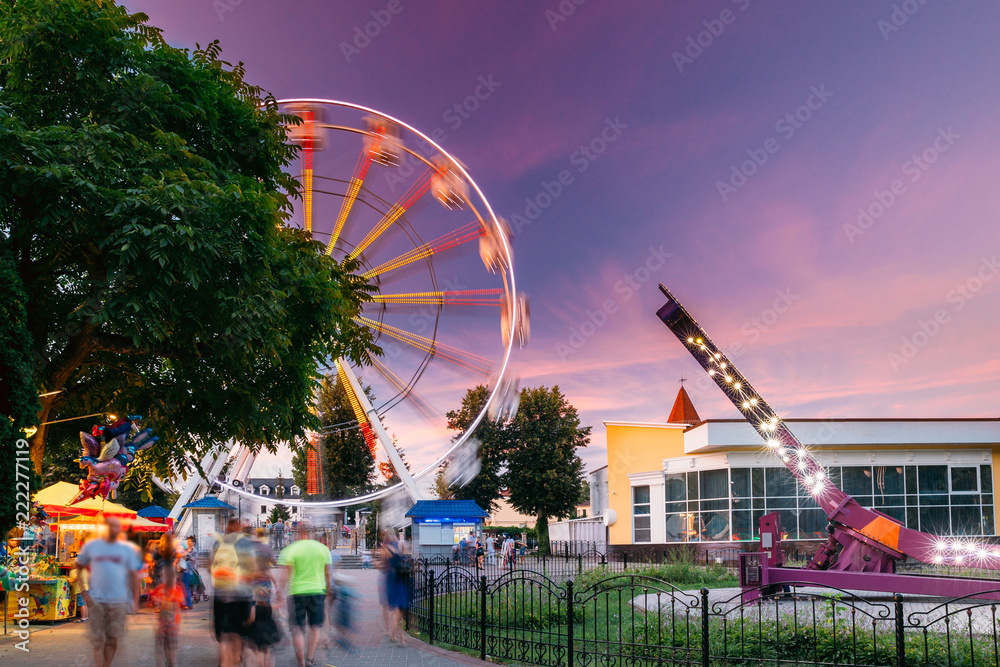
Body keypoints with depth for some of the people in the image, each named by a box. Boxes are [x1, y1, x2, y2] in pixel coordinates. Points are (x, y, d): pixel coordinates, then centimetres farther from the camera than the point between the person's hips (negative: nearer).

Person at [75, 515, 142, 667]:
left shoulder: (127, 549, 6)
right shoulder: (91, 546, 5)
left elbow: (134, 575, 7)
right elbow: (78, 568, 12)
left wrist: (135, 600, 1)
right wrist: (83, 591, 1)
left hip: (118, 601, 1)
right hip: (95, 601, -1)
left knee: (112, 638, 6)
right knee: (98, 640, -3)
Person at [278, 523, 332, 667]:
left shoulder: (291, 550, -6)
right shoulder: (323, 548, 4)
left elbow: (285, 574, -11)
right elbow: (327, 573, 10)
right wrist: (328, 592, 21)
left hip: (297, 592, -3)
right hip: (318, 590, 3)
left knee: (297, 629, 5)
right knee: (315, 626, 17)